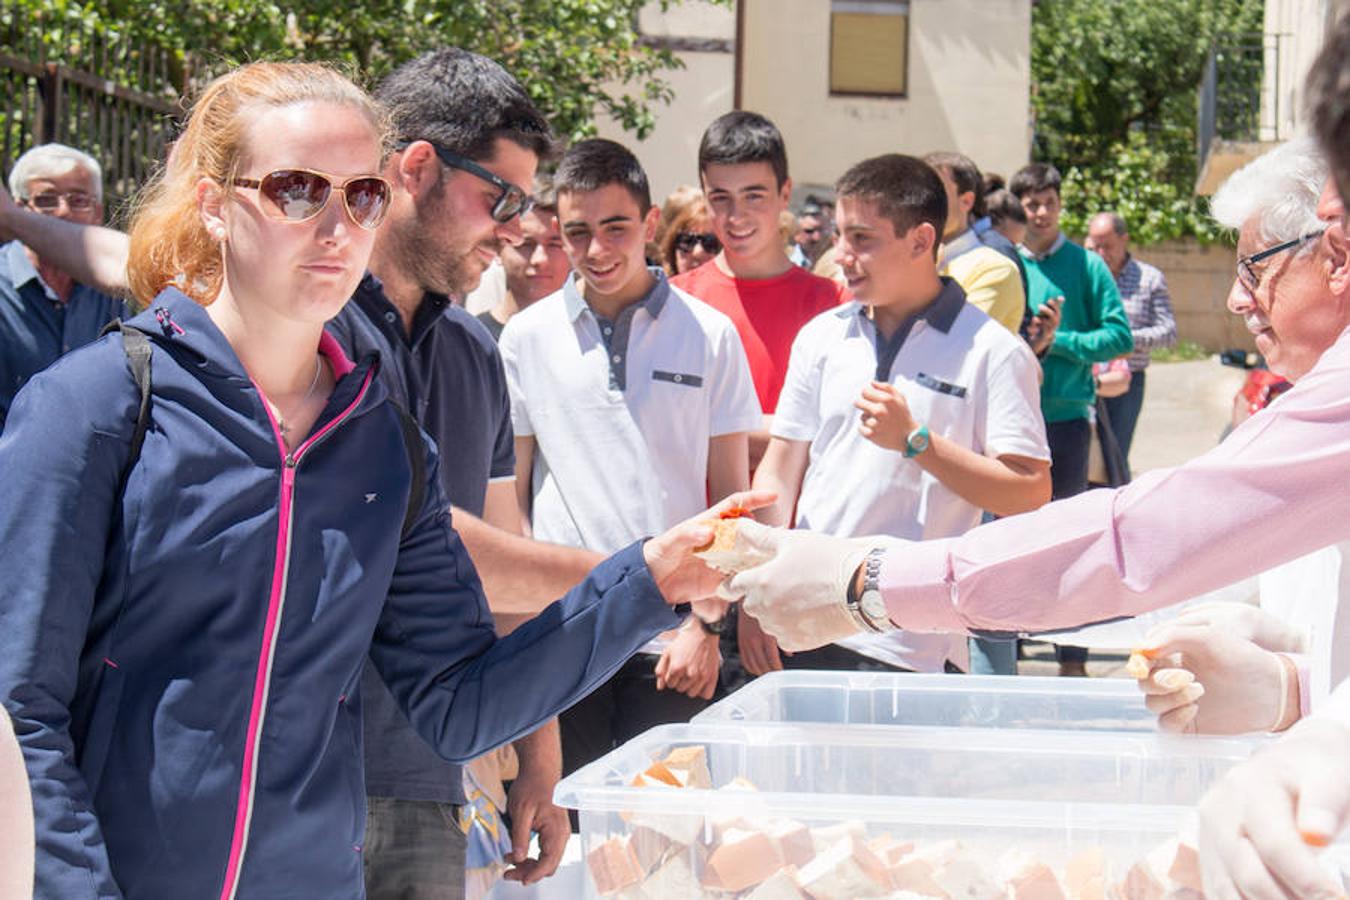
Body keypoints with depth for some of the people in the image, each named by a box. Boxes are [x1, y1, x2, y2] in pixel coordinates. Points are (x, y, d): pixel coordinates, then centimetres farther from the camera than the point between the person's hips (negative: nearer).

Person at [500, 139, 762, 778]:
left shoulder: (709, 335, 3)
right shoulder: (527, 337, 6)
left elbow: (731, 498, 5)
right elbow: (510, 493, 11)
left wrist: (707, 626, -3)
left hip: (672, 638, -1)